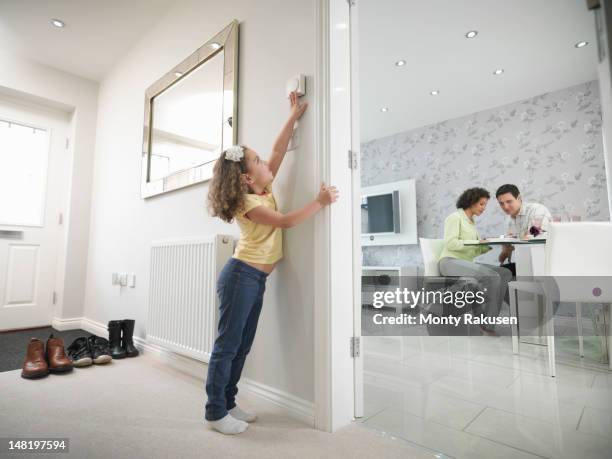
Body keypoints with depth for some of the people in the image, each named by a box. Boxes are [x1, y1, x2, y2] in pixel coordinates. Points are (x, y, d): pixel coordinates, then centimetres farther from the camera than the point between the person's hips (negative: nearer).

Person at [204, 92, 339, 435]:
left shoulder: (264, 191, 10)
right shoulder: (248, 203, -14)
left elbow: (279, 151, 11)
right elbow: (287, 221, -17)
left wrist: (294, 116, 14)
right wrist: (321, 202, -13)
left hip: (256, 278, 9)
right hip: (241, 276, -9)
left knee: (243, 346, 13)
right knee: (228, 344, 0)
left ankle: (228, 404, 25)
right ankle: (216, 412, 12)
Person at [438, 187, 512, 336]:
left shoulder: (472, 223, 23)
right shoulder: (455, 217, -3)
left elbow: (477, 250, 14)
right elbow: (450, 243, -16)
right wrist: (476, 242, -20)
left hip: (465, 263, 9)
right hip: (450, 262, -9)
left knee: (505, 273, -7)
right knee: (493, 277, -26)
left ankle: (488, 322, -11)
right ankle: (487, 324, -14)